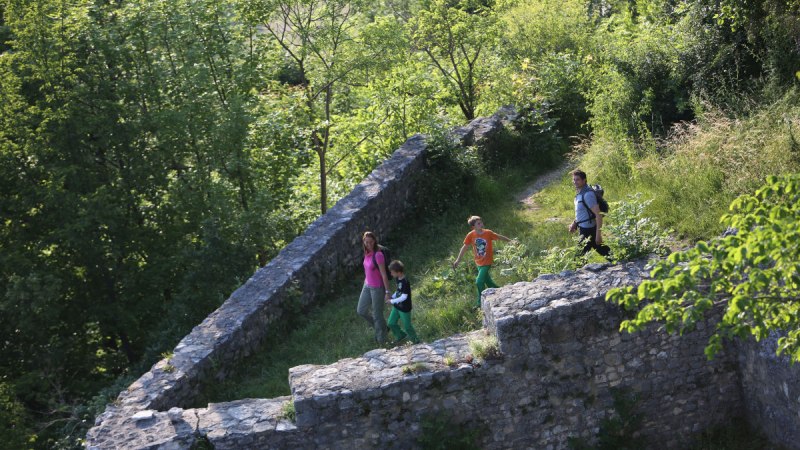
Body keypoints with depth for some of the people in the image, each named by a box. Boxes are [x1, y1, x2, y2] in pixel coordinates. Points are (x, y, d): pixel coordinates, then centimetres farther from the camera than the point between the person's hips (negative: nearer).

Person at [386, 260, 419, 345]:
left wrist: (392, 301, -20)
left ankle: (414, 339, 31)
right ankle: (400, 336, 34)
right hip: (397, 306, 8)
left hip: (405, 309, -8)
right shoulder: (398, 279, -1)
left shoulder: (405, 282, -28)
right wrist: (392, 297, -3)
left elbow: (404, 297, -27)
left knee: (407, 326, 7)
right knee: (391, 323, 12)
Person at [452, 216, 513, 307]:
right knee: (487, 280, 15)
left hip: (487, 262, -4)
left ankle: (481, 303, -1)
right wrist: (458, 260, 2)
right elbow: (464, 247, 0)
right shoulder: (471, 235, -11)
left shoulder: (488, 233, -15)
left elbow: (499, 237, 1)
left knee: (479, 281, -13)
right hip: (479, 262, 4)